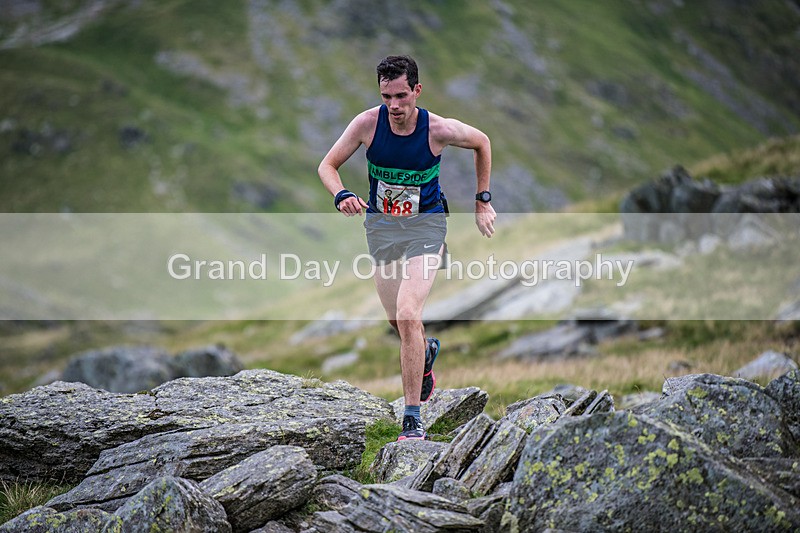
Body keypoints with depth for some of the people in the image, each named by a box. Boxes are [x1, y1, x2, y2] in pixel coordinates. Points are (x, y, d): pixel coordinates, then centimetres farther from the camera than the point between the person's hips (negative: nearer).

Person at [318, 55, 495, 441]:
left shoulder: (439, 130, -18)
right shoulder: (368, 123, -14)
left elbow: (482, 143, 3)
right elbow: (327, 166, -5)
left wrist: (483, 202, 5)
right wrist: (341, 195, -27)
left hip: (425, 224, -3)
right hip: (380, 225, 3)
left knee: (408, 315, -20)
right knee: (397, 321, 13)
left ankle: (413, 418, -14)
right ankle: (426, 351, 51)